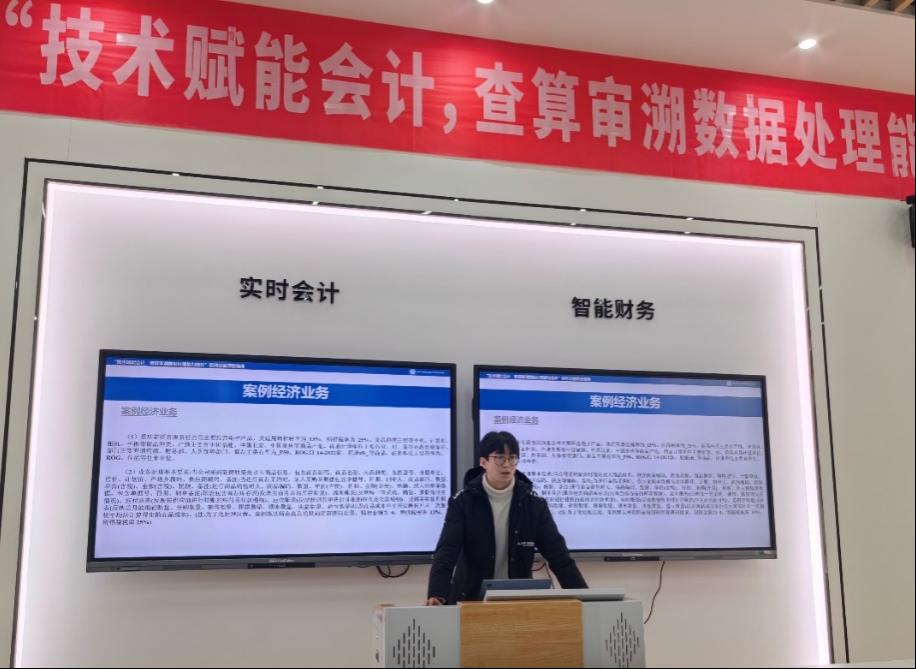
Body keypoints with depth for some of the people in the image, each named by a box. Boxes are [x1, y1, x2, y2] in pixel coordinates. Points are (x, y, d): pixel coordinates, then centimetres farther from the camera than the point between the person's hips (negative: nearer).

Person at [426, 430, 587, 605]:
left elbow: (557, 552, -5)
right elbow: (446, 552, -16)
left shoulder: (534, 504, -3)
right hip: (471, 600, -1)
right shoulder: (463, 502, -8)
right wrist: (436, 595, -32)